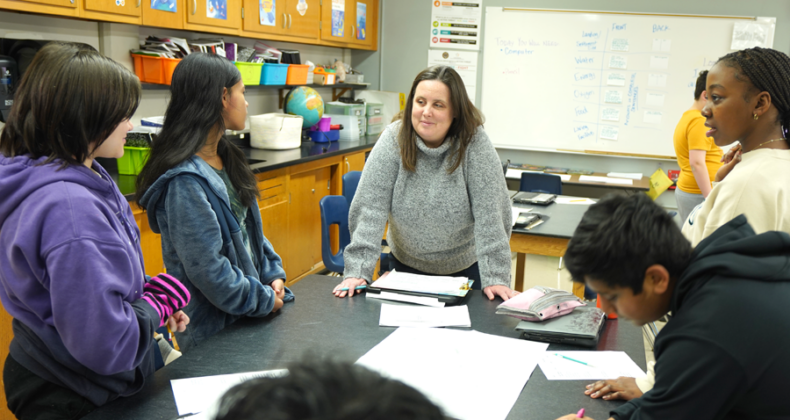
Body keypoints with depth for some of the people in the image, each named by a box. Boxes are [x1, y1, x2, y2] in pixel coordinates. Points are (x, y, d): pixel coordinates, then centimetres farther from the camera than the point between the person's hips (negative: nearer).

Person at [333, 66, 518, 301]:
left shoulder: (475, 143, -19)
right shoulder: (393, 140, -15)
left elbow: (489, 215, -20)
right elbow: (370, 209, -18)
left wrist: (495, 278, -25)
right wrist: (357, 271, -25)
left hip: (465, 267, -1)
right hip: (406, 264, 2)